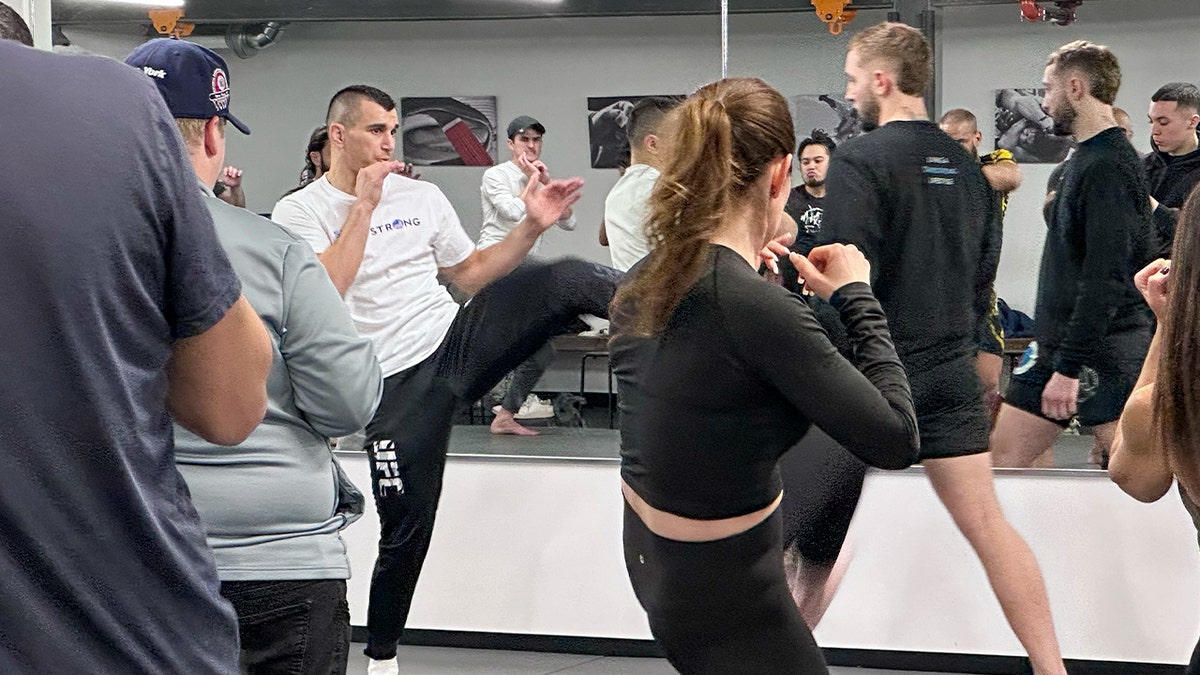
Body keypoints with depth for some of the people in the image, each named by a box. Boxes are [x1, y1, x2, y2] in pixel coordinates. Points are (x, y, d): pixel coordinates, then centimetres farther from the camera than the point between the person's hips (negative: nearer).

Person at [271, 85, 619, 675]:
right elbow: (325, 289, -19)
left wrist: (532, 227, 3)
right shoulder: (298, 212, -2)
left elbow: (471, 273, 16)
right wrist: (364, 205, -16)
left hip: (464, 338, 3)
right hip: (399, 383, -3)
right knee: (405, 529, 2)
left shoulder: (422, 197, 9)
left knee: (568, 278, -21)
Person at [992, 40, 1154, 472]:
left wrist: (1069, 367, -24)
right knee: (1003, 455, 8)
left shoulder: (1108, 166, -16)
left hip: (1102, 355, -10)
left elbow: (1107, 278, -23)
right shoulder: (1087, 158, 16)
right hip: (1059, 345, 10)